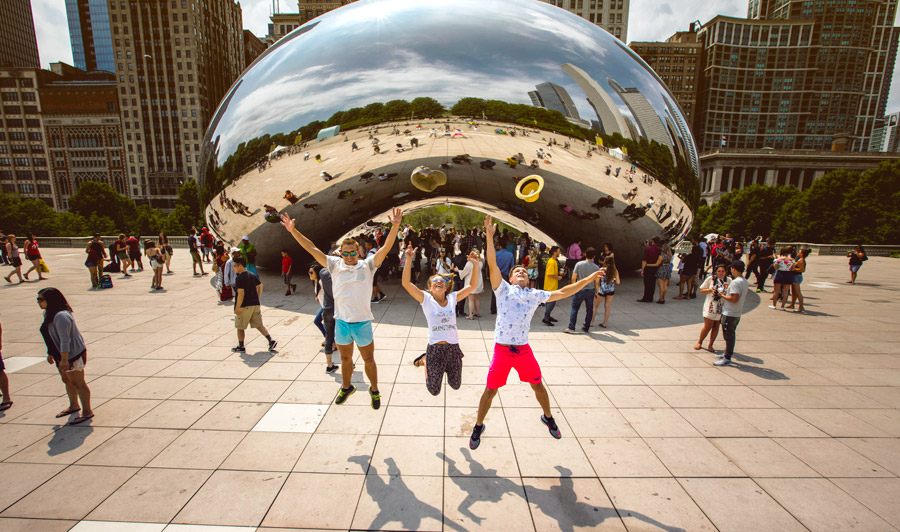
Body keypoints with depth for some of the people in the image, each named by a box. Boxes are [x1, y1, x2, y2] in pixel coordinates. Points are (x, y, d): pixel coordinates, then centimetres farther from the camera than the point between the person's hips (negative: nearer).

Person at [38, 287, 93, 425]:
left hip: (73, 354, -10)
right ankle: (74, 406, 39)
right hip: (62, 355, 10)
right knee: (68, 381, 22)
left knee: (78, 383, -1)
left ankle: (87, 411, 8)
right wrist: (50, 353, 21)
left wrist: (64, 360, -28)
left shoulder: (61, 316, -26)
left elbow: (65, 340, -28)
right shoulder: (49, 314, 8)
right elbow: (51, 336, 19)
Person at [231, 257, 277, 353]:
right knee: (259, 325, 10)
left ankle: (241, 347, 20)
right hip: (255, 304, 7)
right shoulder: (253, 275, 9)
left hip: (244, 306, -7)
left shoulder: (239, 278, -15)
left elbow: (241, 294, -20)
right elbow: (260, 286, 15)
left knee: (240, 327, 10)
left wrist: (237, 308, -16)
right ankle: (271, 341, -2)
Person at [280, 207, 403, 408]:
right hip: (341, 322, 2)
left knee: (369, 359, 12)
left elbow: (386, 247, -17)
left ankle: (374, 390, 33)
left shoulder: (368, 265, -6)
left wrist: (395, 226, -28)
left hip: (363, 322, -2)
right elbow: (312, 249, -2)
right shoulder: (335, 265, 0)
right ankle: (346, 387, 45)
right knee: (345, 358, 22)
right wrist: (293, 230, -6)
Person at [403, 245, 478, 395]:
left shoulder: (452, 298, 4)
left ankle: (446, 367, 46)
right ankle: (424, 361, 34)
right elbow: (406, 283, -17)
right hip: (435, 348, -3)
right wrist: (409, 259, -25)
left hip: (453, 347, 3)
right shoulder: (426, 299, -6)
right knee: (434, 390, 10)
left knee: (455, 385, 18)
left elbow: (472, 285, 4)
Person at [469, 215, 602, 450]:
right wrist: (489, 237, -21)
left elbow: (562, 292, 9)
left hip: (524, 350, 3)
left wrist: (587, 280, 5)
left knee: (538, 385, 18)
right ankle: (478, 426, 28)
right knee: (490, 390, 5)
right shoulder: (503, 289, 0)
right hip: (502, 350, -3)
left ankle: (548, 418, 47)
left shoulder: (536, 295, 9)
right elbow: (492, 263, -12)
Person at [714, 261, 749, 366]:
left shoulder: (735, 282, -21)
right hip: (737, 313, 9)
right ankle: (727, 353, 30)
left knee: (728, 336, -2)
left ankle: (727, 358, 4)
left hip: (730, 314, -9)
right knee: (731, 335, 19)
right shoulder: (745, 282, 10)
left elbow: (735, 299, -26)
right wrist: (728, 291, 13)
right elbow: (744, 297, 18)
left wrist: (723, 295, -12)